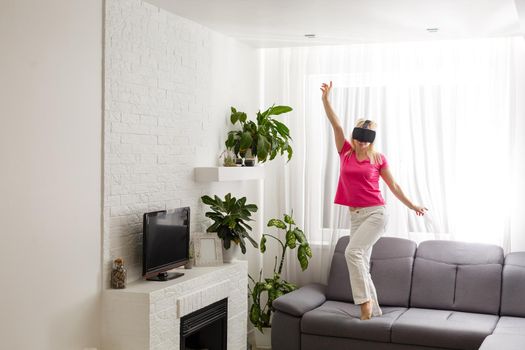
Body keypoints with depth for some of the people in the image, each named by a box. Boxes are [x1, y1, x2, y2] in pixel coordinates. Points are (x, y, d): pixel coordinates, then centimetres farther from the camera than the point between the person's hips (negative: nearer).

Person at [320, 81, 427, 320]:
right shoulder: (345, 152, 6)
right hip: (355, 216, 5)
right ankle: (373, 310, 16)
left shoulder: (378, 158, 0)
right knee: (361, 263, 7)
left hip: (375, 213, -5)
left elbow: (393, 186, 9)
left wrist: (412, 206, 13)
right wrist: (325, 99, -14)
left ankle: (365, 300, -14)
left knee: (353, 251, -23)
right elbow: (336, 125, -4)